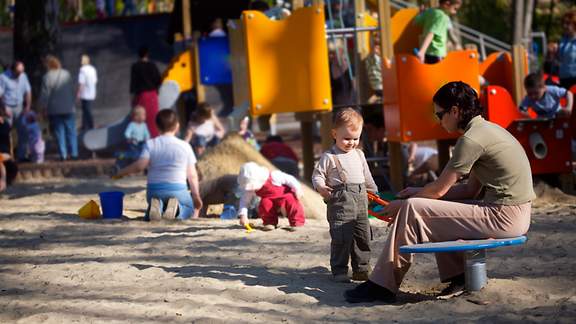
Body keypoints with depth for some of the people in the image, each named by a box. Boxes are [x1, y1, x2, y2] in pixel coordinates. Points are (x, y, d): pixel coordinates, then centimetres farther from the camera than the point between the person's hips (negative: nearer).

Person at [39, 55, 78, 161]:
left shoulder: (47, 77, -12)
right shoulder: (66, 74, 0)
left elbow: (45, 94, -8)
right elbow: (73, 91, 7)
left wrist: (43, 107, 3)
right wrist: (73, 102, 17)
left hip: (55, 110, -3)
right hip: (69, 108, 3)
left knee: (59, 132, 4)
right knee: (71, 131, 10)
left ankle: (63, 154, 3)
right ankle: (74, 153, 9)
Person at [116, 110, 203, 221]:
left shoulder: (150, 144, -1)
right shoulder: (185, 146, 1)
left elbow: (140, 166, -14)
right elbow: (192, 175, 3)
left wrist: (121, 172, 2)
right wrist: (196, 196, 14)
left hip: (154, 191, 1)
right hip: (178, 190, -1)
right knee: (190, 209, 25)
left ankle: (156, 206, -10)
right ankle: (176, 208, -12)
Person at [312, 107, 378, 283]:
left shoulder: (359, 154, 15)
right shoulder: (329, 157, -4)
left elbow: (366, 175, 28)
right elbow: (317, 174, -2)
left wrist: (373, 191, 35)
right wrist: (320, 186, -21)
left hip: (360, 199, 7)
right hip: (340, 201, -7)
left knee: (363, 236, 10)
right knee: (341, 237, -11)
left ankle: (361, 269, 20)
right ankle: (339, 271, -3)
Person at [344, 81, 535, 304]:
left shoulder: (471, 139, -15)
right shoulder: (488, 129, 15)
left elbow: (439, 189, -10)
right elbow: (470, 189, 17)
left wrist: (401, 204, 6)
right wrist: (419, 192, 17)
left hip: (503, 217, -10)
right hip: (515, 213, 10)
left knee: (412, 210, -8)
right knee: (438, 210, 23)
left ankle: (382, 286, -1)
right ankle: (456, 274, 17)